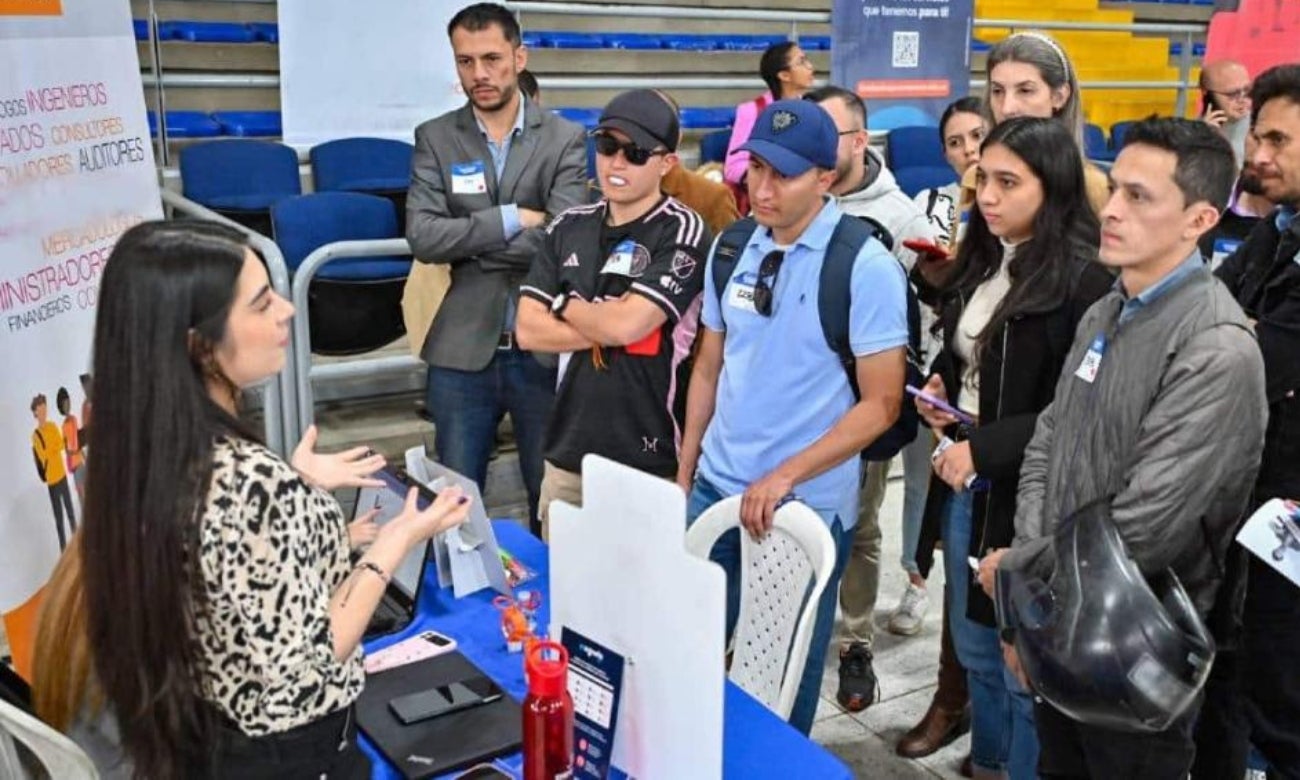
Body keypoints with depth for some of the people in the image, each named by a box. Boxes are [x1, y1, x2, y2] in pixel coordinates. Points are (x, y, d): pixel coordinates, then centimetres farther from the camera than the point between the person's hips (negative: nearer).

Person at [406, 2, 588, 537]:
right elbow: (421, 236, -10)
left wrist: (465, 242, -13)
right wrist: (511, 219, -15)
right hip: (462, 351, 1)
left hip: (543, 350, -1)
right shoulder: (435, 139, 3)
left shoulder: (564, 139, -1)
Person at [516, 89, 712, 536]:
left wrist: (564, 304, -3)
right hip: (566, 456, 5)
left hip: (647, 467, -5)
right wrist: (605, 325, -11)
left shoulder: (683, 232, -11)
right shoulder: (569, 227, 7)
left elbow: (626, 324, -21)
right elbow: (528, 331, 1)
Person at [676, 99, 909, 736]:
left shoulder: (867, 268, -14)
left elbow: (881, 404, -13)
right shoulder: (732, 250, 2)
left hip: (809, 504, -4)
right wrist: (683, 473, 9)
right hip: (716, 488, 5)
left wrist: (785, 476, -19)